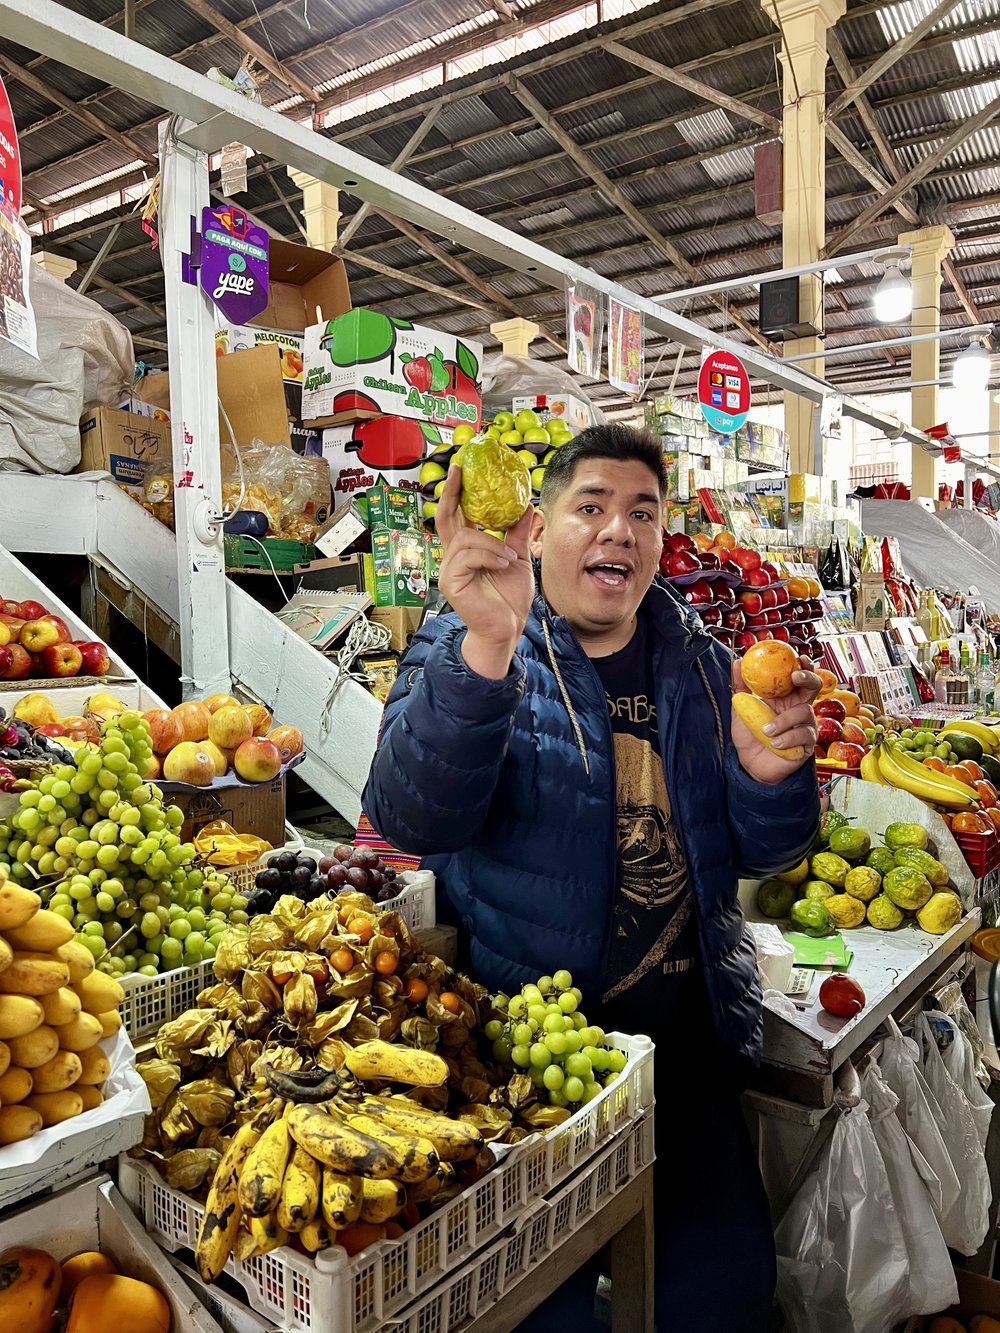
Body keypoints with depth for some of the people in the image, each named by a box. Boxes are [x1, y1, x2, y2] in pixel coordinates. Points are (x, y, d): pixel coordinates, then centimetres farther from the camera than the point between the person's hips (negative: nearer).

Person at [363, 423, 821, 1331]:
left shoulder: (700, 665, 4)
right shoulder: (466, 650, -9)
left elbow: (758, 854, 5)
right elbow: (414, 822, -27)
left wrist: (769, 777, -19)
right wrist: (485, 646, -43)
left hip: (688, 1042, 4)